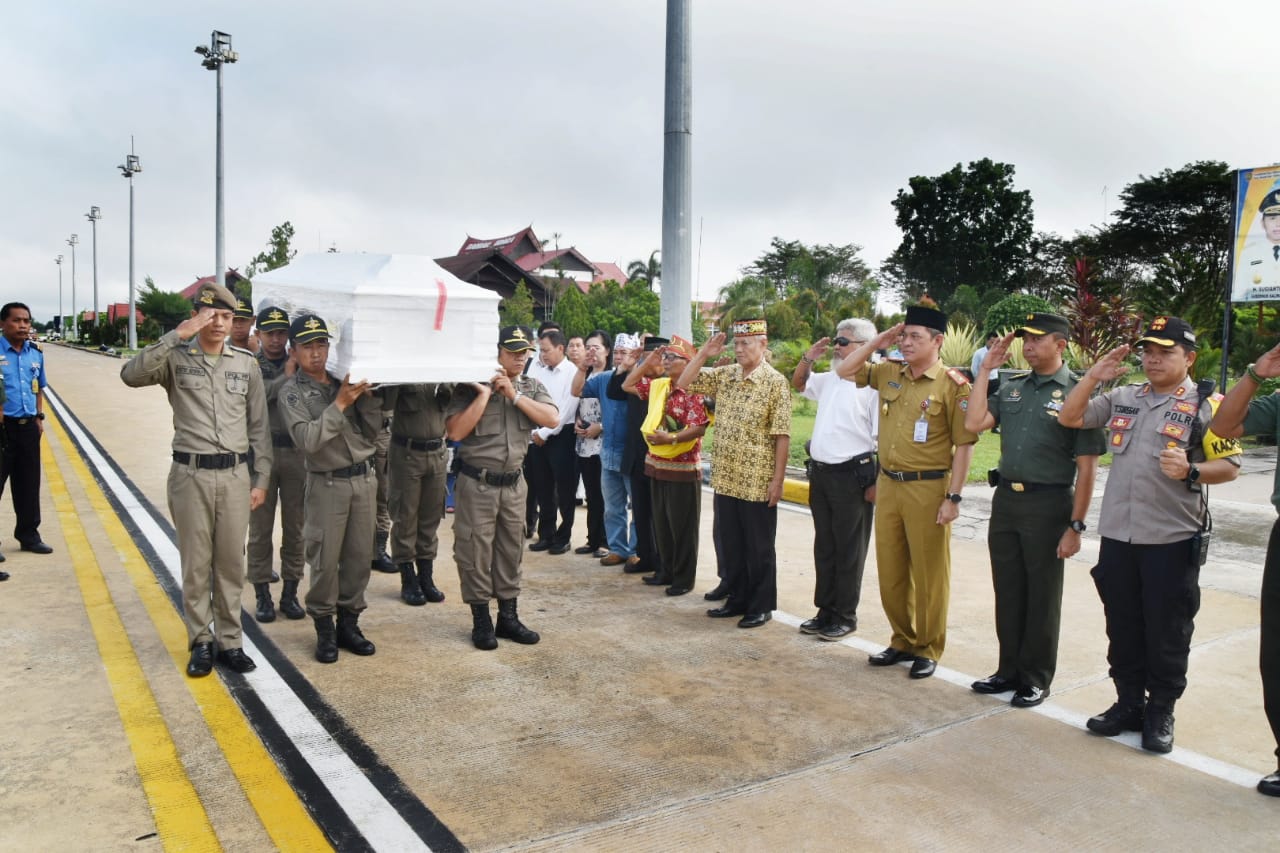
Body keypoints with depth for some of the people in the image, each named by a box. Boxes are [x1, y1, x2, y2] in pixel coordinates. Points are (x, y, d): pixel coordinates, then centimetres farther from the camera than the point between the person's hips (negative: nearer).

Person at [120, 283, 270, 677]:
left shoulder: (247, 363, 6)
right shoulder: (176, 359, 0)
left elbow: (259, 427, 7)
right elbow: (131, 374, -21)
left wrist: (261, 479, 4)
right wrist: (177, 336, -24)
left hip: (235, 474, 2)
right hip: (190, 474, -2)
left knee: (231, 563, 9)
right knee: (195, 564, 7)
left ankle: (229, 641, 20)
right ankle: (201, 642, 20)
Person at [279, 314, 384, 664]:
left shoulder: (345, 382, 8)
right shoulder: (292, 392, -3)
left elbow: (372, 433, 8)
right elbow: (307, 439, -17)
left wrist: (368, 396, -5)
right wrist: (340, 404, -19)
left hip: (364, 478, 4)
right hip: (327, 483, -4)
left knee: (359, 556, 9)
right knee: (325, 560, 0)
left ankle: (349, 623, 22)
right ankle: (325, 630, 15)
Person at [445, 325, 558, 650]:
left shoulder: (531, 386, 5)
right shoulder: (471, 386, -8)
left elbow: (552, 420, -11)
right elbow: (455, 431, -18)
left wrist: (514, 395, -14)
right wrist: (484, 394, -20)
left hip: (513, 483, 4)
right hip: (477, 483, -4)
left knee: (511, 550, 13)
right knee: (476, 551, 3)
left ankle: (508, 616, 25)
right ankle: (481, 621, 17)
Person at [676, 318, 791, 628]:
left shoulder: (775, 382, -10)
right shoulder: (723, 375, 8)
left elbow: (782, 436, -11)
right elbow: (683, 383, 9)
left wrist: (777, 479, -14)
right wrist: (704, 353, -2)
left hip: (758, 483, -6)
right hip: (725, 479, 6)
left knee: (759, 548, 6)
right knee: (731, 545, 14)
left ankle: (761, 606, 19)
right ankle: (738, 599, 28)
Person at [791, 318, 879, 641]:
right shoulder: (830, 379, 10)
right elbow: (798, 383, 28)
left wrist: (877, 484, -19)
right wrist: (809, 357, 9)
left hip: (852, 475, -8)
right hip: (820, 472, 8)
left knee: (849, 551, 5)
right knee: (824, 547, 15)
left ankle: (846, 617, 17)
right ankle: (826, 611, 27)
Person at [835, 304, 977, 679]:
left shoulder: (952, 384, -10)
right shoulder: (889, 373, 7)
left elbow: (964, 445, -11)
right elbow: (845, 370, 14)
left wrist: (953, 498, -14)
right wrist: (879, 341, 5)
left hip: (928, 489, -6)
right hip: (887, 484, 6)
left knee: (929, 573, 5)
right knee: (890, 570, 13)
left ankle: (928, 650, 19)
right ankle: (902, 640, 29)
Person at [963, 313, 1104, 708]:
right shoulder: (1011, 388, 9)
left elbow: (1086, 466, -10)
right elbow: (973, 423, -3)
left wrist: (1075, 525, -13)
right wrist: (985, 370, -1)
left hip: (1047, 504, -5)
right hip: (1005, 498, 5)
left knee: (1042, 596, 7)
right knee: (1007, 591, 14)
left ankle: (1036, 679, 21)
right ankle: (1010, 670, 28)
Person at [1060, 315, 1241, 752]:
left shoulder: (1205, 405, -4)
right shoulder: (1123, 398, 10)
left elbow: (1230, 466, -6)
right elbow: (1069, 418, 9)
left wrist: (1190, 472, -25)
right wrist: (1094, 375, -1)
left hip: (1172, 540, -5)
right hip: (1117, 535, 5)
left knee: (1167, 633, 6)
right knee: (1122, 629, 14)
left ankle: (1160, 714, 21)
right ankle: (1128, 704, 27)